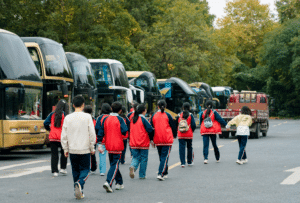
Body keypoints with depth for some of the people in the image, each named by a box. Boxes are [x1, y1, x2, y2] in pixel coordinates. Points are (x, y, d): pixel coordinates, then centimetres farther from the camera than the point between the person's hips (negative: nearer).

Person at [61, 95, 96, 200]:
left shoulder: (68, 118, 0)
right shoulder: (87, 117, -7)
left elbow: (64, 136, 2)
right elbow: (92, 134, -7)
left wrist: (66, 149, 11)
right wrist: (92, 148, 4)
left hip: (72, 150, 2)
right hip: (85, 149, -2)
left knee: (75, 171, 14)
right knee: (85, 169, 7)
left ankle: (79, 192, 13)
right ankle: (79, 183, -22)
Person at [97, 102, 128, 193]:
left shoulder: (106, 119, 4)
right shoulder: (119, 119, -9)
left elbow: (101, 132, 3)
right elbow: (124, 131, -17)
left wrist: (99, 144, 5)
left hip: (109, 146, 5)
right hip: (117, 146, -5)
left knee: (113, 164, 18)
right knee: (115, 165, -5)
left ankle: (119, 183, 27)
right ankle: (108, 182, -22)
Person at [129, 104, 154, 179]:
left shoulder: (133, 119, 7)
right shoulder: (143, 119, -12)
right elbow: (150, 130, -13)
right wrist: (151, 139, 3)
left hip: (134, 143, 5)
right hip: (144, 143, -5)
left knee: (135, 157, 12)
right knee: (143, 158, 7)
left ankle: (133, 166, -19)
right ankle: (142, 175, 10)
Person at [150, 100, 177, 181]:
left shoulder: (153, 116, 4)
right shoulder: (167, 115, -4)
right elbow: (173, 126, 2)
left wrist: (152, 139, 16)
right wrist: (174, 136, 19)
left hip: (157, 140, 3)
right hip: (167, 140, -3)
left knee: (161, 157, 17)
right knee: (165, 157, -4)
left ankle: (165, 173, 25)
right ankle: (160, 174, -17)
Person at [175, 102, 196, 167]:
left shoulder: (179, 115, 0)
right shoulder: (190, 115, -6)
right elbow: (193, 125, -10)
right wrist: (192, 131, 9)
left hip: (180, 135, 1)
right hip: (189, 135, -1)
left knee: (182, 148, 2)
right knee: (189, 148, 14)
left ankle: (182, 163, -4)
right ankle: (190, 162, 22)